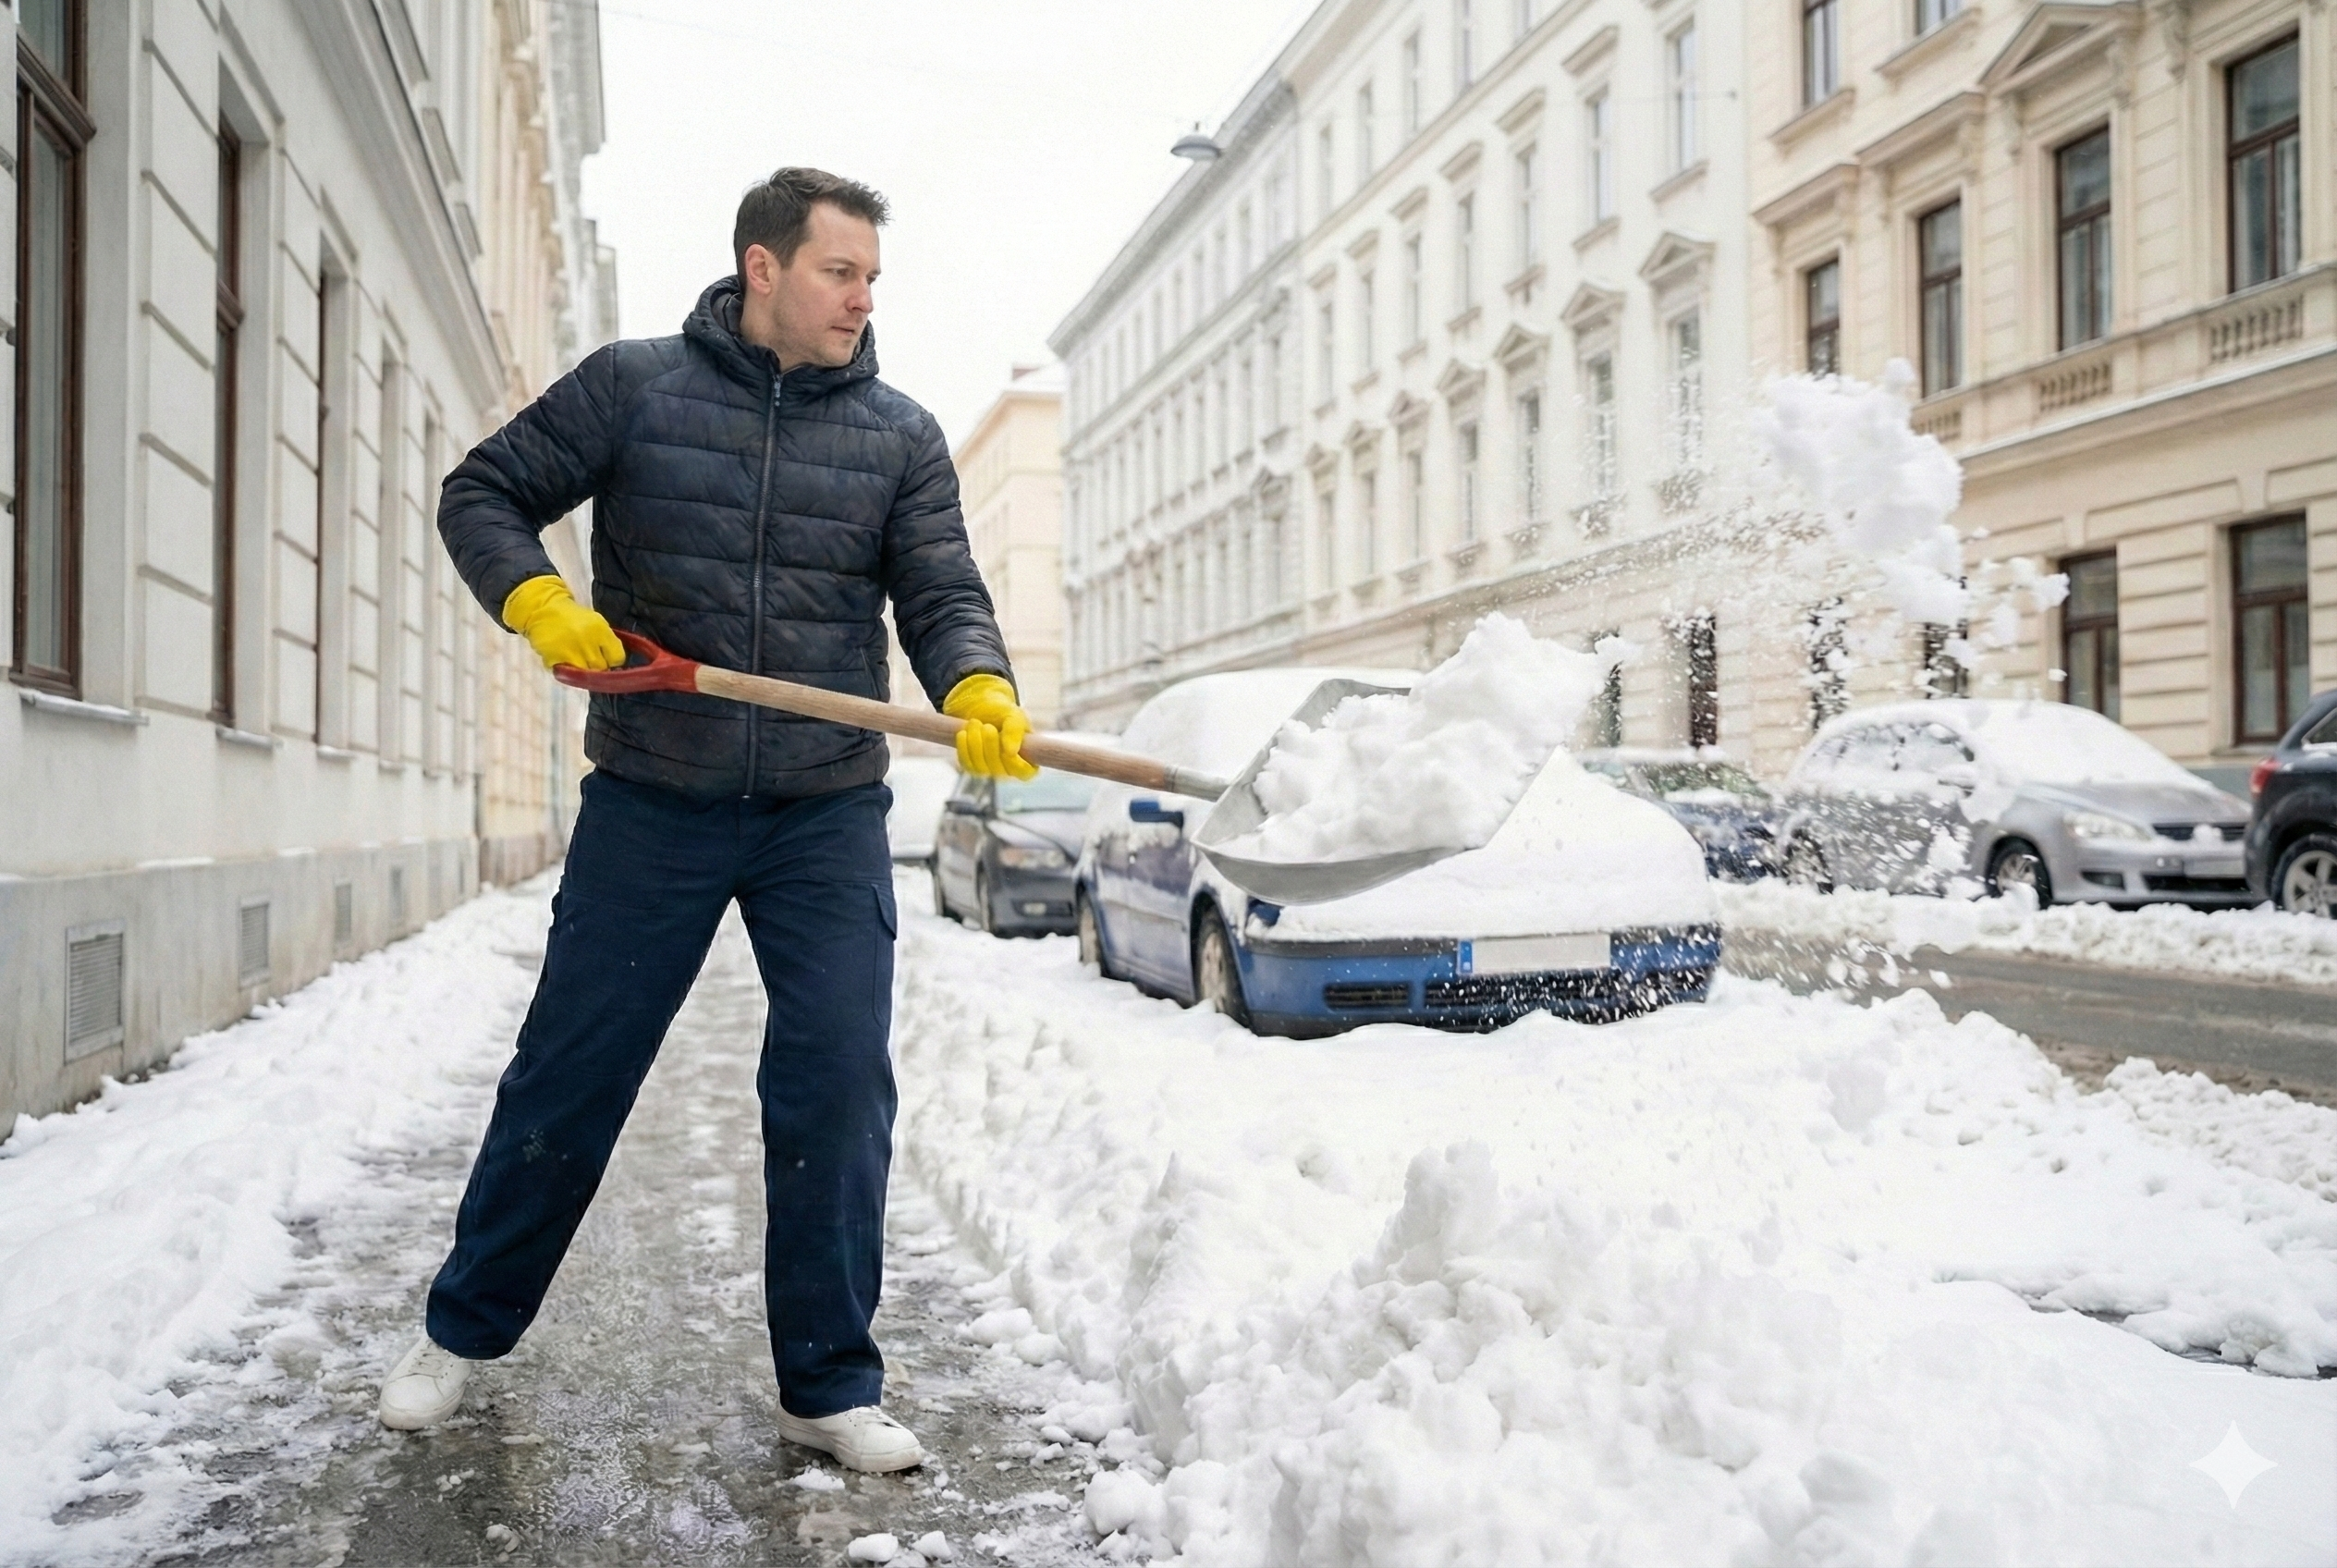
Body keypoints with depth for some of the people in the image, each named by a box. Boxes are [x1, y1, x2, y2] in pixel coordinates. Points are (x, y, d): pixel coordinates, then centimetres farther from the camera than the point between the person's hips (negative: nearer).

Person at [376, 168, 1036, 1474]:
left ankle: (831, 1388, 12)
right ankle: (465, 1330, 32)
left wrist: (980, 694, -26)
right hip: (650, 803, 0)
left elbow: (942, 595, -4)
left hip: (828, 815, 1)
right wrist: (538, 602, -14)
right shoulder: (631, 387, 1)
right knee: (568, 1072, 9)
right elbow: (483, 495, 6)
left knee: (839, 1087, -4)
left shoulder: (902, 438, 4)